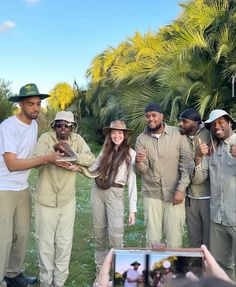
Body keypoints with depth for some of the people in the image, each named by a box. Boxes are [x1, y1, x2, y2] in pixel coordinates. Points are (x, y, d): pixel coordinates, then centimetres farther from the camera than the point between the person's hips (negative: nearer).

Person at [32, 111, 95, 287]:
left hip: (68, 200, 2)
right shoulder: (46, 138, -7)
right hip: (46, 199, -2)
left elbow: (91, 159, -12)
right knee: (45, 241, 8)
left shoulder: (77, 139, -1)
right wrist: (53, 149, -32)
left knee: (65, 242, 10)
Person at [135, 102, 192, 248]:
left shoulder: (178, 134, -5)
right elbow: (142, 171, -5)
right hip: (152, 194, 2)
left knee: (174, 241, 1)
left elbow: (186, 162, -6)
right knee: (152, 240, 7)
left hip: (175, 194, -1)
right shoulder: (141, 139, 0)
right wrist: (139, 162, -27)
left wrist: (181, 189, -13)